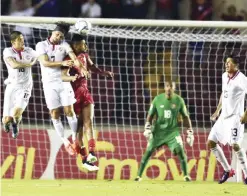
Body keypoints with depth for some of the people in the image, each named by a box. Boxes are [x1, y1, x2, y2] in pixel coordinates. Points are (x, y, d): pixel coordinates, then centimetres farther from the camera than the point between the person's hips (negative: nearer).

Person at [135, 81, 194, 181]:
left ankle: (186, 175, -4)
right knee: (148, 152, -3)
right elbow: (150, 115, 1)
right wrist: (147, 129, -11)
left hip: (172, 131, 0)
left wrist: (190, 132, 0)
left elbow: (186, 117, 4)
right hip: (158, 130, 0)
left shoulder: (179, 100, -4)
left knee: (180, 151, -16)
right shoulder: (157, 99, -5)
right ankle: (139, 175, 7)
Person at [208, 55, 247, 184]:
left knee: (234, 144, -21)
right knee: (211, 142, 5)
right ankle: (227, 170, 17)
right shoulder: (224, 76, 10)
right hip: (224, 116, 8)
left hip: (235, 117, -8)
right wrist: (218, 110, 20)